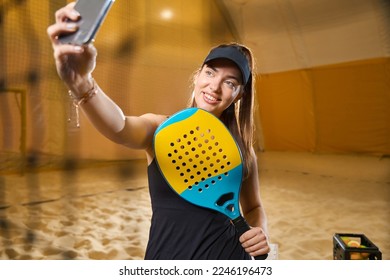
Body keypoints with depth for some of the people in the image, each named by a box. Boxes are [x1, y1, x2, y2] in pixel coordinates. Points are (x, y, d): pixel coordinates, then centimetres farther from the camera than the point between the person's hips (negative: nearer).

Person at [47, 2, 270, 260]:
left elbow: (253, 207, 9)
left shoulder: (242, 148, -4)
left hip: (228, 255, 2)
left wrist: (261, 231, -11)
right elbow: (120, 128, -32)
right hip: (167, 254, -1)